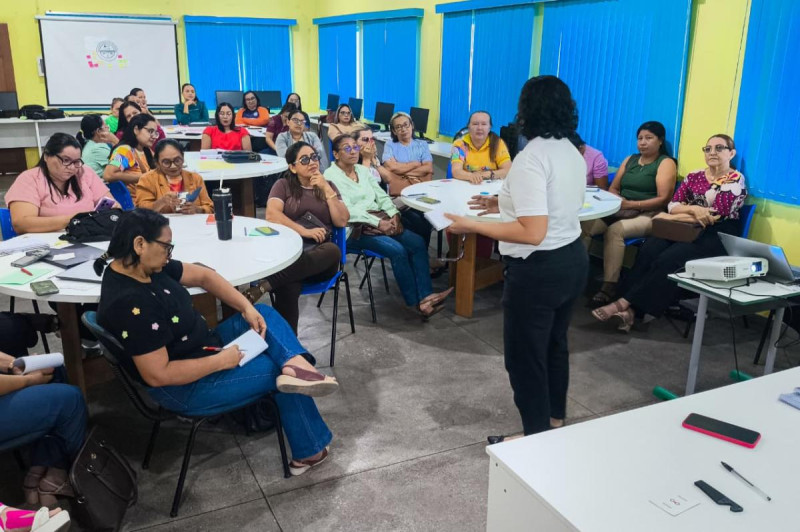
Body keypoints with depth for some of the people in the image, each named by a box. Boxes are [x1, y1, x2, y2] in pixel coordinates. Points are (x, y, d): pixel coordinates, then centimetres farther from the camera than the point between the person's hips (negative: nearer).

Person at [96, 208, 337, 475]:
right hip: (185, 386, -9)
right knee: (279, 369, -2)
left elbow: (202, 275, 5)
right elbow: (158, 375, -31)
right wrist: (221, 361, -23)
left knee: (265, 313, 7)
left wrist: (247, 308, -6)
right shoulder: (131, 305, -32)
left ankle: (297, 366, -19)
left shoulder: (147, 267, -5)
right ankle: (310, 451, 14)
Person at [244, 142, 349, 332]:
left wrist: (326, 190, 3)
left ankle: (265, 285, -43)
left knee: (333, 250, -38)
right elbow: (272, 215, -3)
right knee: (288, 287, -40)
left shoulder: (328, 186, 22)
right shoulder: (283, 185, 15)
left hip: (319, 256, 3)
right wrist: (304, 231, -13)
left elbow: (342, 221, 9)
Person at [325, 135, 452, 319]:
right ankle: (415, 302, -13)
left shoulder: (363, 170, 16)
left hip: (381, 221, 7)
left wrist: (394, 214, -6)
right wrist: (378, 223, -21)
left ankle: (426, 295, -20)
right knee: (397, 250, -27)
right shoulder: (331, 176, -6)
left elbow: (381, 195, 15)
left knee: (418, 243, -15)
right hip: (355, 229, -7)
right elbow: (347, 210, -16)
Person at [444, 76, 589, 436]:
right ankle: (555, 417, 45)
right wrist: (504, 204, 17)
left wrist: (472, 226, -23)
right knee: (555, 343, 26)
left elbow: (532, 232, -28)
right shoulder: (573, 153, 6)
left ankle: (537, 436, 23)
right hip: (572, 259, 10)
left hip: (538, 269, -10)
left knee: (524, 355, 8)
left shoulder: (531, 158, -23)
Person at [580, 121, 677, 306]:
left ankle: (609, 287, -34)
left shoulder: (666, 163, 3)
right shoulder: (629, 160, 22)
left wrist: (631, 204, -17)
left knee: (614, 230, -36)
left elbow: (663, 199, -8)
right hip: (620, 211, 5)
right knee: (584, 225, -23)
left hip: (647, 215, -5)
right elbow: (613, 188, 18)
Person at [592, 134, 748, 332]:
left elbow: (715, 216, -13)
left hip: (716, 237, -5)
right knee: (649, 250, -26)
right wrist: (693, 209, -16)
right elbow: (672, 205, 6)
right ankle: (630, 309, -33)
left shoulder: (736, 181, -2)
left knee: (667, 260, -30)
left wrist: (672, 217, -9)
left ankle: (625, 303, -28)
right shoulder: (694, 177, 15)